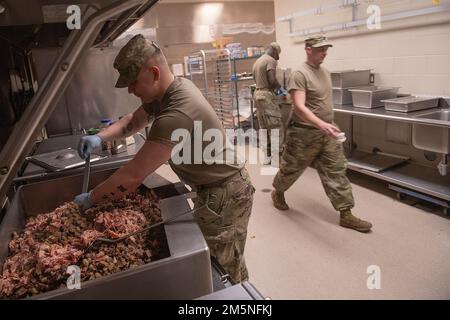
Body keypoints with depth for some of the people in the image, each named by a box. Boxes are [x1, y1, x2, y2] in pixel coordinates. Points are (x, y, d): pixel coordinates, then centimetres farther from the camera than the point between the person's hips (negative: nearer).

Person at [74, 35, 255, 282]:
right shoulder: (172, 88, 0)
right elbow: (134, 120, 15)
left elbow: (132, 177, -27)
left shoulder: (176, 115, -32)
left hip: (224, 195, -9)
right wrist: (100, 137, -2)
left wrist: (90, 199, -12)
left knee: (225, 274, 5)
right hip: (215, 188, 9)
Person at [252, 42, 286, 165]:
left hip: (257, 94, 9)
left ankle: (267, 155, 17)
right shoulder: (271, 60, -9)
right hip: (266, 95, -9)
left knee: (264, 127, 12)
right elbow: (272, 80, -19)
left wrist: (274, 88, 21)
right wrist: (280, 89, 0)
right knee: (276, 126, -5)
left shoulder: (257, 61, 18)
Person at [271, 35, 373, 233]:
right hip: (304, 133, -7)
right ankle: (278, 192, 40)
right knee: (291, 169, 12)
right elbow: (299, 107, -28)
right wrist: (321, 124, -40)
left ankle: (346, 215, 12)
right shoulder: (300, 74, -16)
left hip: (327, 133, 7)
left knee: (336, 172, 5)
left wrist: (328, 126, 20)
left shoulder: (325, 72, 10)